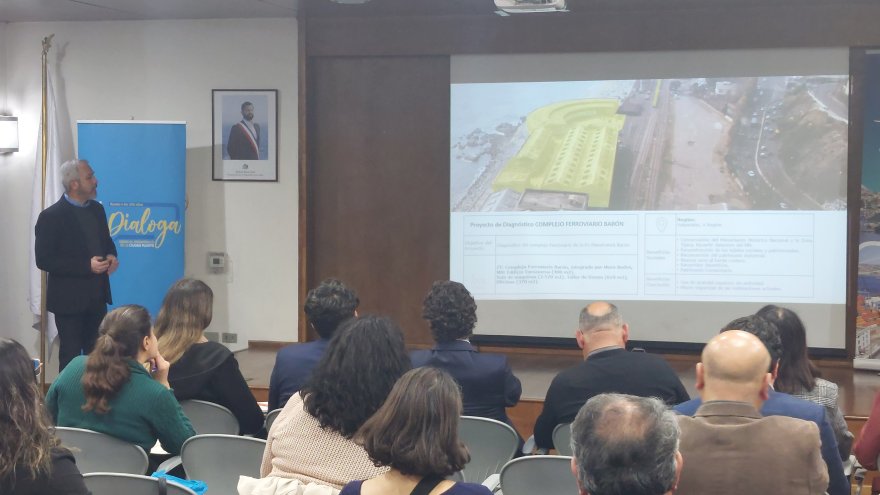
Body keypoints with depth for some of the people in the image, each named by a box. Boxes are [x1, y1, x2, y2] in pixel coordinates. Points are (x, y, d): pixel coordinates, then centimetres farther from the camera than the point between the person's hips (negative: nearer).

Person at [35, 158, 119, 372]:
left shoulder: (97, 209, 7)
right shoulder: (51, 216, -15)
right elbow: (43, 259, -18)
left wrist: (111, 255, -4)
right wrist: (86, 266, -23)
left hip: (97, 296, 6)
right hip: (69, 299, -6)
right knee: (71, 356, 4)